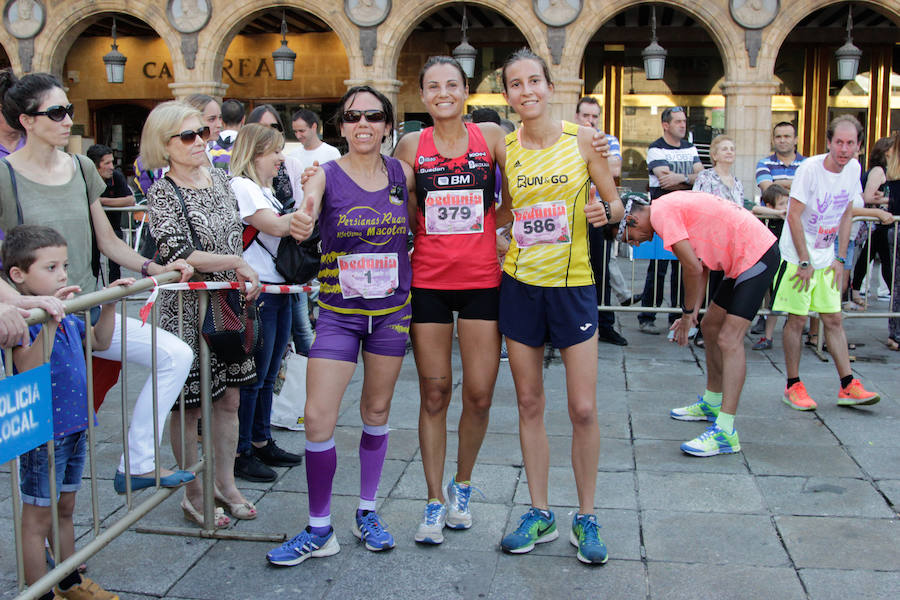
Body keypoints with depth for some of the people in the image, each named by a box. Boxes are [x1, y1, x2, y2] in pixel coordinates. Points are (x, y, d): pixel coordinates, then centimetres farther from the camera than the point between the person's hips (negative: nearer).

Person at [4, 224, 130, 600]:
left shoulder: (66, 314, 5)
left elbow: (99, 342, 21)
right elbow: (28, 369, -35)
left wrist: (110, 303, 11)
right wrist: (49, 321, -43)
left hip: (74, 427, 9)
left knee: (64, 510, 21)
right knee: (38, 519, 5)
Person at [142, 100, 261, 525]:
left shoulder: (219, 178, 8)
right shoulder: (163, 194, -12)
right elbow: (178, 254, -22)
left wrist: (248, 281, 13)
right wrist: (235, 263, -22)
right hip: (188, 311, -6)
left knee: (229, 398, 12)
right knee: (188, 406, 4)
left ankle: (225, 483, 26)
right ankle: (193, 494, 18)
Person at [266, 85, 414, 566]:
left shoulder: (402, 173, -1)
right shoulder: (327, 175, -9)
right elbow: (302, 224, -25)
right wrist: (299, 224, -47)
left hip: (391, 309, 3)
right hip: (338, 312, -2)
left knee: (377, 410, 13)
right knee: (317, 417, -9)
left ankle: (367, 513, 30)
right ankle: (319, 530, 7)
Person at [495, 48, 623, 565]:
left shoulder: (581, 139, -3)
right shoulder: (504, 147, 3)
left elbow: (616, 204, 2)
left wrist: (605, 211, -18)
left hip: (573, 285, -2)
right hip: (520, 284, 2)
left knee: (584, 409, -2)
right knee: (529, 403, 9)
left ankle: (586, 518, 16)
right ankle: (540, 513, 23)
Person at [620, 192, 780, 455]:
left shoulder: (660, 212, -15)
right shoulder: (670, 207, 15)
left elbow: (693, 269, -18)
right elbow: (701, 267, 15)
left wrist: (688, 313, -5)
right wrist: (693, 312, 8)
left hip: (757, 255, -11)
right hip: (742, 258, 11)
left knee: (729, 340, -17)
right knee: (710, 326, 20)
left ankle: (725, 433, -20)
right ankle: (712, 403, 36)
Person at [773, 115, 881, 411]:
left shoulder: (853, 168, 1)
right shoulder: (810, 168, -18)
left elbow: (846, 214, 10)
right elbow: (794, 217, -17)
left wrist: (840, 258, 6)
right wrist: (805, 262, -17)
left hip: (826, 258, 6)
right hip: (798, 256, -5)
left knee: (834, 320, 7)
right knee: (797, 319, -2)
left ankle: (848, 386, 11)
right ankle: (793, 386, 9)